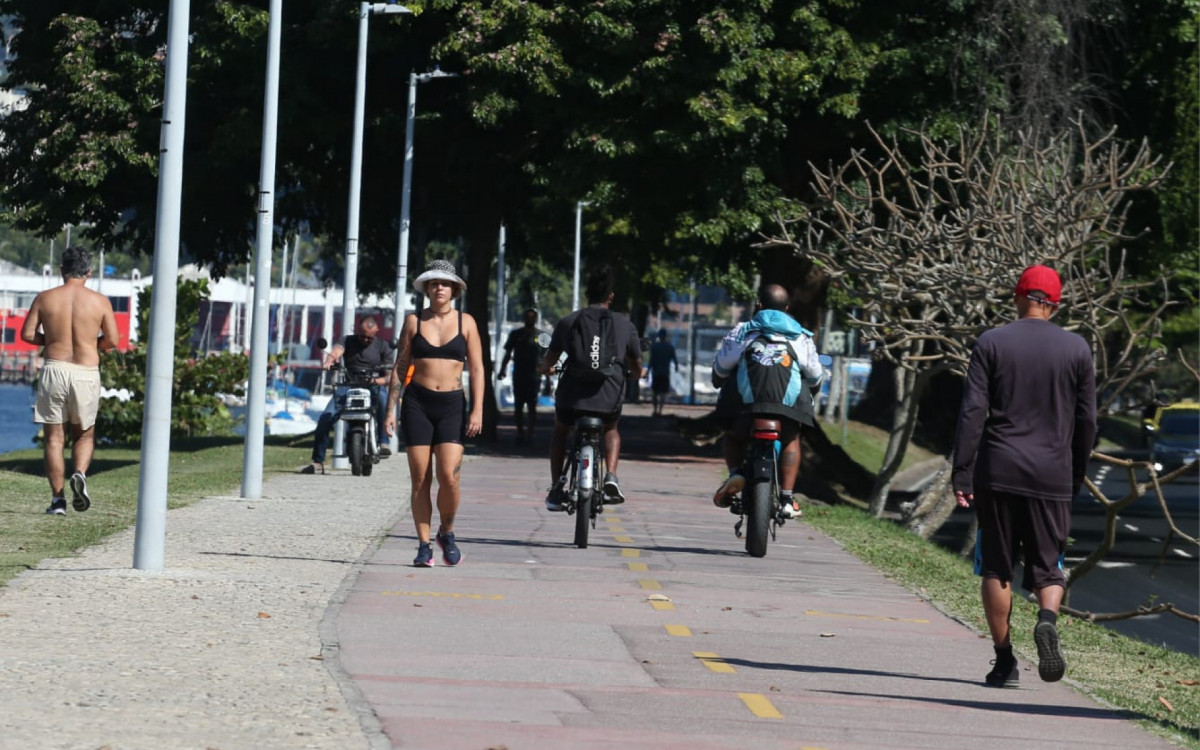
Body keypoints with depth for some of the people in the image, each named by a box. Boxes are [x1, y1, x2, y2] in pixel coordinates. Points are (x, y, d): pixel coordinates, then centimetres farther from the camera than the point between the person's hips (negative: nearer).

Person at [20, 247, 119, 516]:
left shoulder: (45, 299, 0)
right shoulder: (99, 301, -1)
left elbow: (27, 334, 0)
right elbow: (112, 340, -1)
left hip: (54, 369, 0)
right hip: (86, 373, 0)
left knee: (54, 437, 7)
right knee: (84, 434, 16)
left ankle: (57, 498, 0)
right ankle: (80, 474, -12)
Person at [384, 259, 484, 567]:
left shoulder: (466, 322, 5)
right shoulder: (414, 322, 6)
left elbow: (477, 369, 4)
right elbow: (400, 367, 9)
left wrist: (477, 410, -5)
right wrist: (391, 409, 3)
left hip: (452, 404, -1)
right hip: (417, 403, 1)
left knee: (448, 476, -13)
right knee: (421, 479, -2)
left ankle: (447, 533, 11)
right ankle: (424, 545, 5)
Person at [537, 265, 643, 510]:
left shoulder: (568, 322, 6)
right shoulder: (624, 324, 7)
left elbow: (548, 361, 12)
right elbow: (637, 368, 15)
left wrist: (544, 369, 36)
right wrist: (638, 373, 39)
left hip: (571, 393, 0)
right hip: (609, 397, 0)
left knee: (560, 430, 31)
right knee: (611, 430, 33)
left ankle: (556, 488, 21)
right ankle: (611, 478, 8)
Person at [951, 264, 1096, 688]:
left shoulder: (991, 343, 0)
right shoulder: (1077, 349, 5)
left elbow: (973, 412, -5)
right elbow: (1086, 421, 7)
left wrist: (961, 477, -4)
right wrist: (1076, 477, 18)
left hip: (997, 474, -1)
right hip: (1052, 478, 1)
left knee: (996, 567, 7)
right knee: (1048, 565, 7)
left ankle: (1004, 661, 5)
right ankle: (1048, 618, -24)